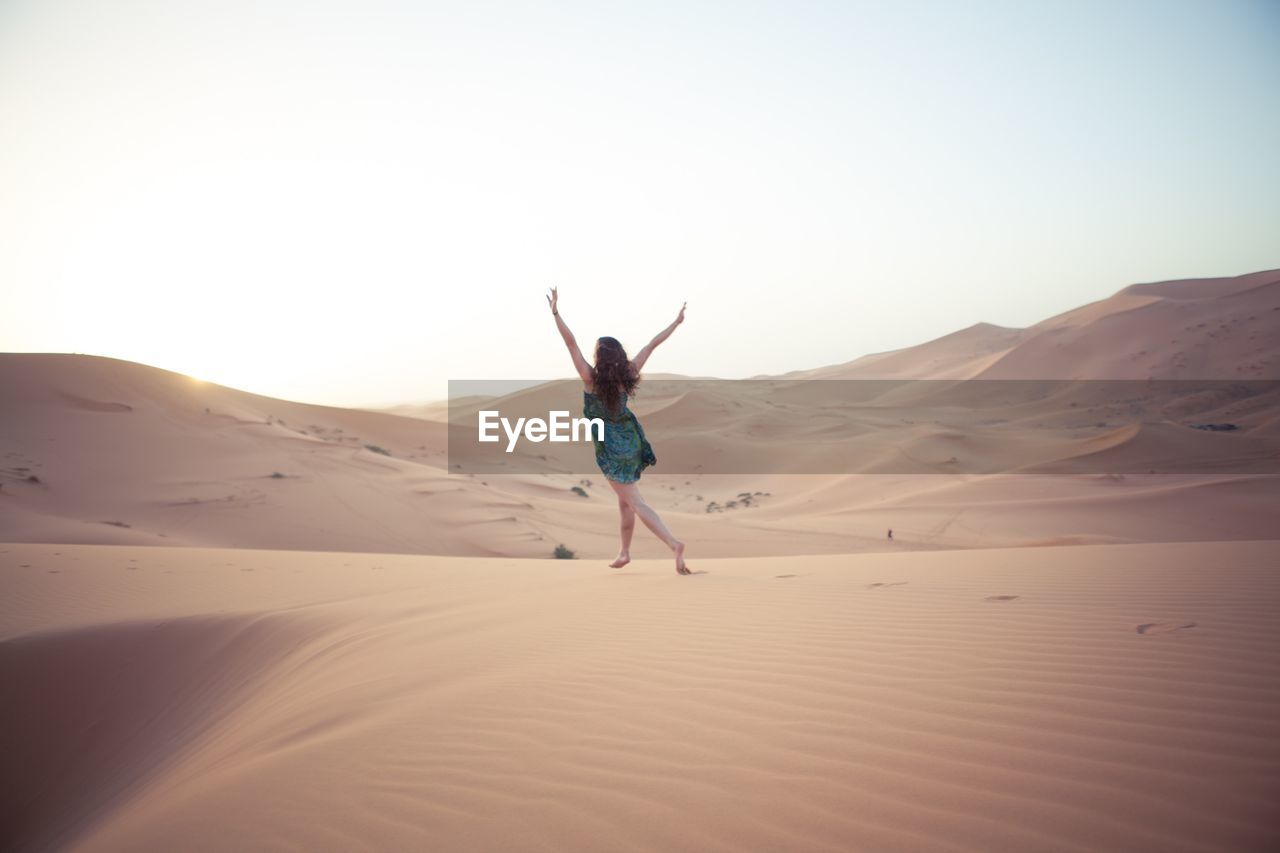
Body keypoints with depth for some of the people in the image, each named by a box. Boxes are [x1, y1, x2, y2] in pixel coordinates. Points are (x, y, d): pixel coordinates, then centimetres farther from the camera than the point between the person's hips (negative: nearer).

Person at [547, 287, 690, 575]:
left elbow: (571, 343, -22)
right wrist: (676, 322, 9)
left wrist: (555, 313, -22)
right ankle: (624, 552, 29)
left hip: (611, 448, -6)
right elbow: (652, 345, 1)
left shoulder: (591, 378, -18)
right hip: (630, 440, 6)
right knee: (624, 499, 20)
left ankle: (674, 543, -18)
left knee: (636, 503, -4)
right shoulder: (628, 374, -6)